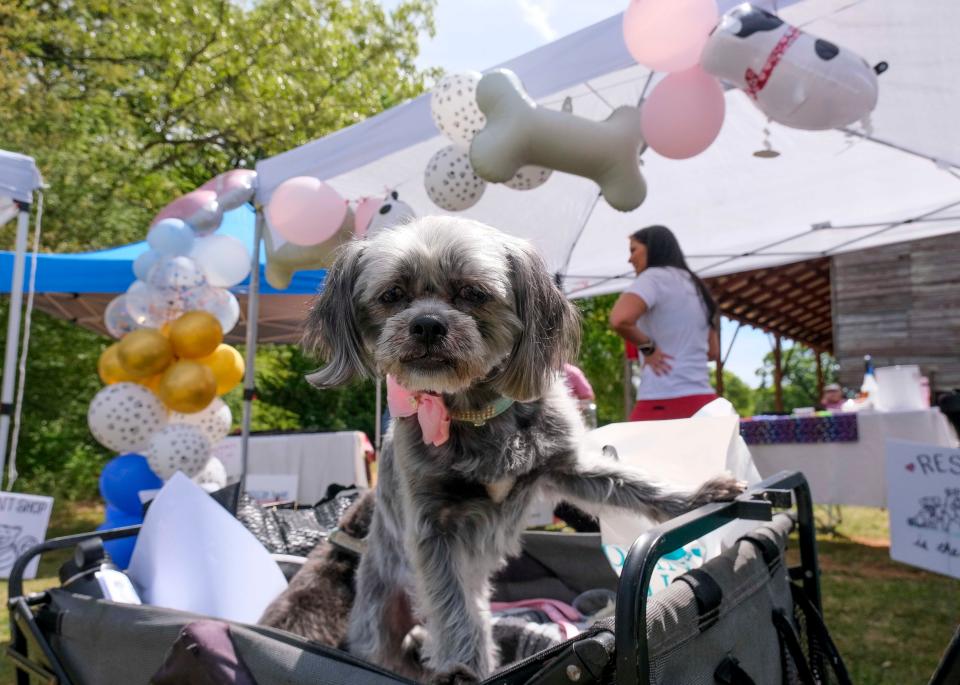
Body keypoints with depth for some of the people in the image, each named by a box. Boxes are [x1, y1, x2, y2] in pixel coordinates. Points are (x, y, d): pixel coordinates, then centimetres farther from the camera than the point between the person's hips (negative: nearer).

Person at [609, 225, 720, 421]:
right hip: (703, 400, 8)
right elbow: (713, 351, 26)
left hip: (664, 403, -8)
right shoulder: (694, 286, 20)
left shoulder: (654, 276, -4)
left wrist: (648, 347, -10)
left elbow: (620, 319, -25)